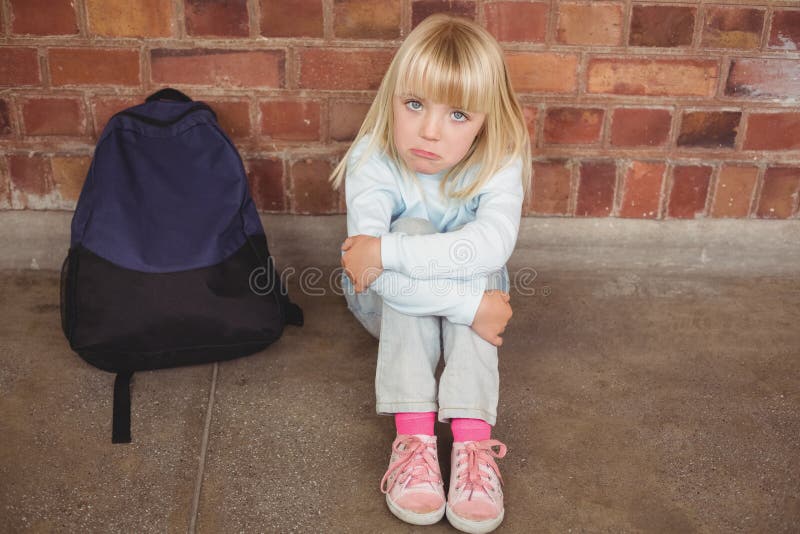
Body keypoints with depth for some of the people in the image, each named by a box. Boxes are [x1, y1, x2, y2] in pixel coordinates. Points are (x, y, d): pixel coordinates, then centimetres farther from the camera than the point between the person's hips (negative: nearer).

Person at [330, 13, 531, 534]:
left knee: (472, 253, -31)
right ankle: (413, 432, -37)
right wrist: (468, 305, -41)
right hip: (391, 310, -1)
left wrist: (385, 251, -45)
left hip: (477, 296, 1)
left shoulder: (500, 163, -22)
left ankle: (472, 434, -36)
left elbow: (493, 244, -43)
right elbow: (375, 274, -39)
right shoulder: (374, 163, -26)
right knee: (413, 229, -32)